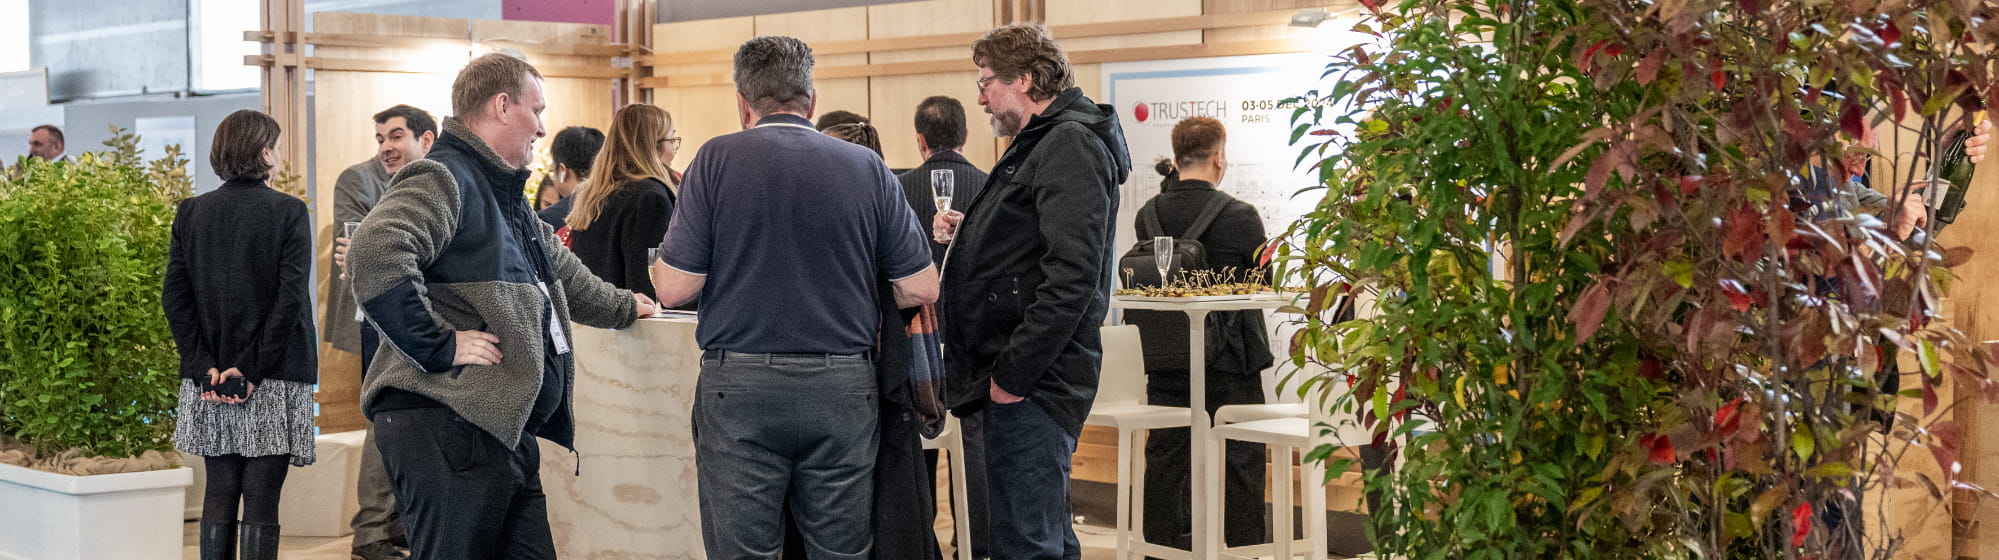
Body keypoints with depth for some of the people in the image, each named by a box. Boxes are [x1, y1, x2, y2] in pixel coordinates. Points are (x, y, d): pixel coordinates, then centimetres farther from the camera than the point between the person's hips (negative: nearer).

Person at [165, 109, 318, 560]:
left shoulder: (191, 212, 6)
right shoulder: (289, 212, -5)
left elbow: (174, 297, 0)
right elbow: (290, 297, -14)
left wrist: (205, 367, -3)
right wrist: (253, 370, -12)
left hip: (208, 384, 4)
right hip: (274, 384, -4)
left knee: (219, 493, 11)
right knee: (261, 500, -2)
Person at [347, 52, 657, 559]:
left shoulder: (506, 195, 24)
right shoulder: (439, 180, -10)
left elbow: (562, 274, 41)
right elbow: (375, 256, -29)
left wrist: (624, 308, 52)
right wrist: (438, 345, -23)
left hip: (507, 430, 10)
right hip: (447, 425, -10)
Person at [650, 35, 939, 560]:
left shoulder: (718, 158, -3)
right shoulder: (865, 166, 4)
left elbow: (674, 289, -6)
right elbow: (920, 290, 4)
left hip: (739, 385, -2)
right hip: (843, 388, 2)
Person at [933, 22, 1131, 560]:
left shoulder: (1070, 146, -13)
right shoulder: (1042, 143, 21)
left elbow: (1072, 274, -23)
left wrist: (1014, 373, -22)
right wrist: (972, 232, 13)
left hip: (1034, 380, -11)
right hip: (1020, 374, 11)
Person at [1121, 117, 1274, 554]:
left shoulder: (1149, 214, -3)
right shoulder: (1240, 216, -15)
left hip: (1164, 355, 4)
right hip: (1226, 355, -4)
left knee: (1166, 454, 13)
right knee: (1239, 457, 5)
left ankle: (1159, 544, 18)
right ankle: (1243, 545, 6)